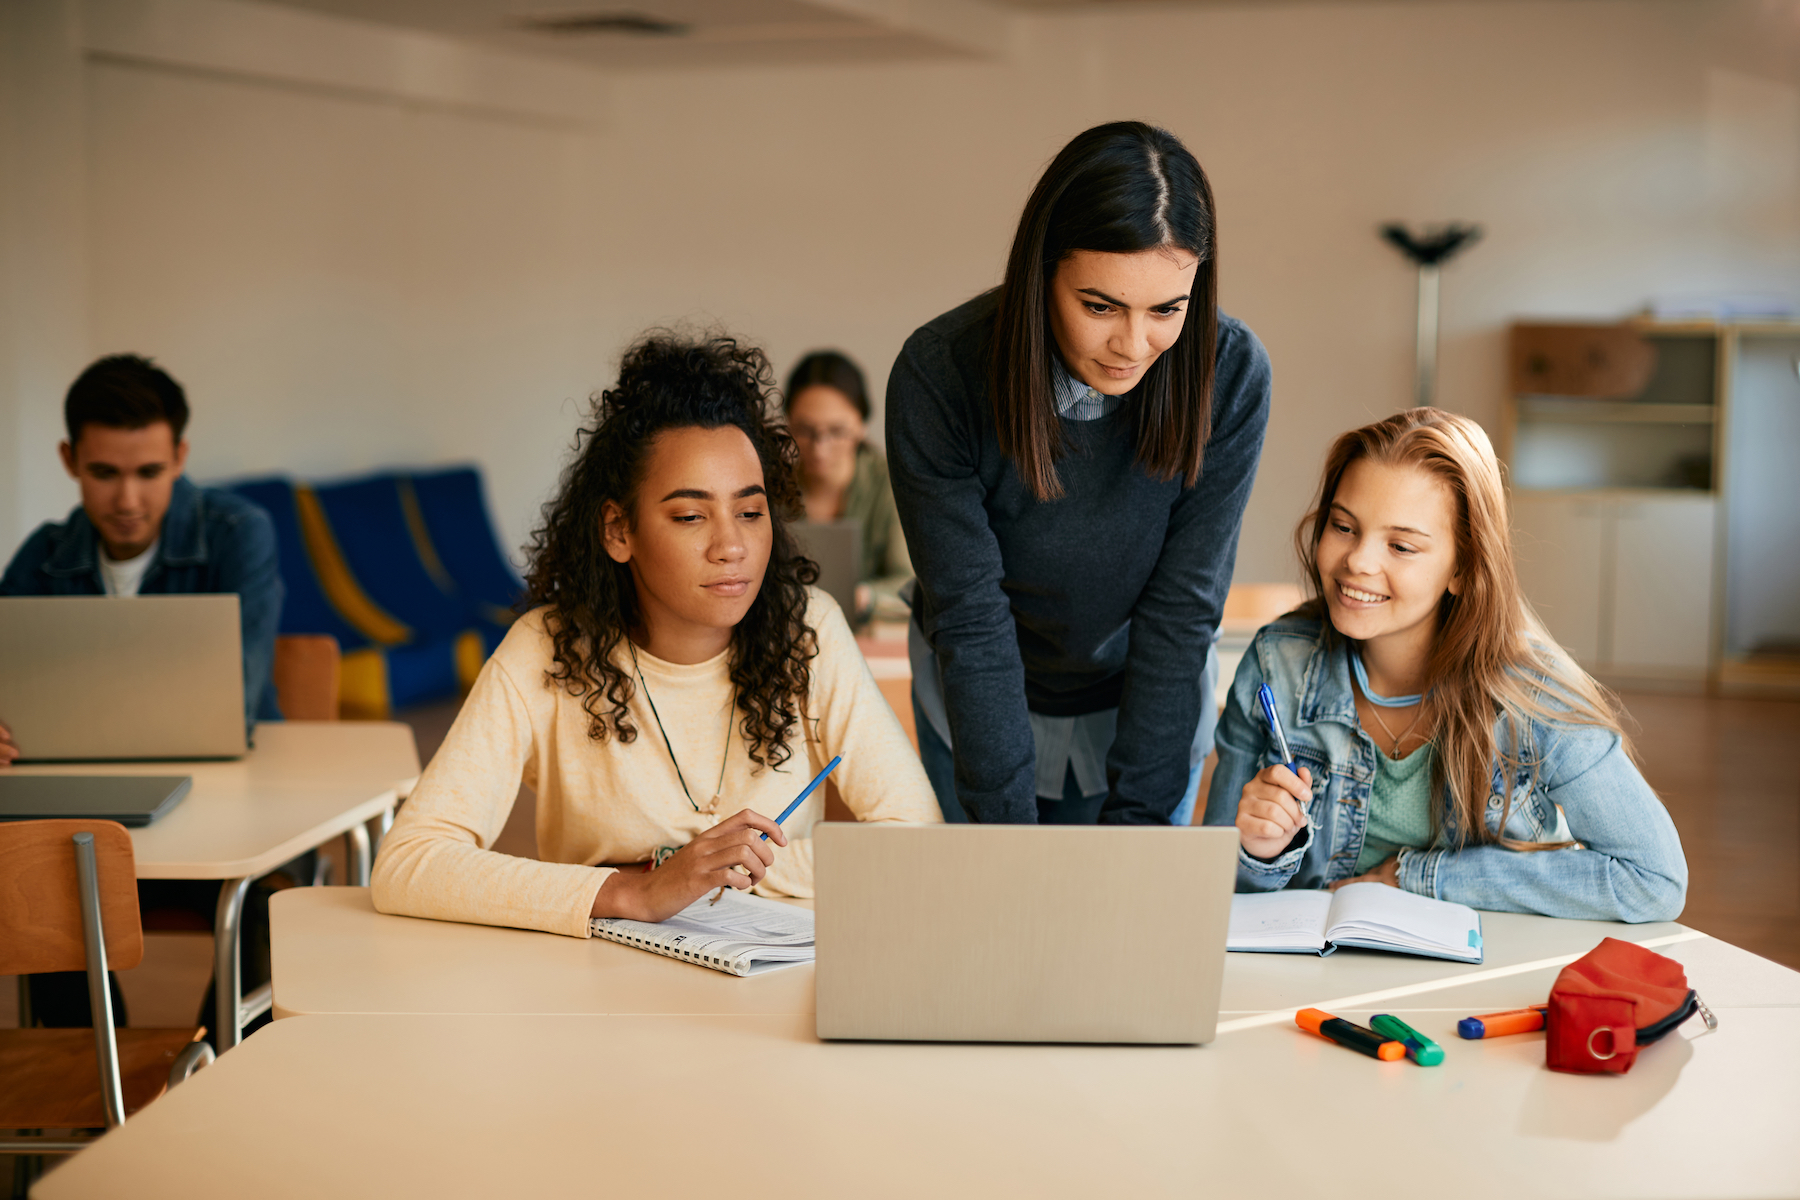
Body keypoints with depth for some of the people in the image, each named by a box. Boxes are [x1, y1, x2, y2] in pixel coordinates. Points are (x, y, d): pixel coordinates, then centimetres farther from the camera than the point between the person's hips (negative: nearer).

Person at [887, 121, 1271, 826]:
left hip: (1151, 706, 1)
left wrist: (1137, 817, -24)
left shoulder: (1230, 377, -24)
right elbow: (969, 618, -25)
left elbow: (1182, 612, -21)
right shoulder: (938, 377, -27)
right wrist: (1009, 826, -29)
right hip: (978, 705, 0)